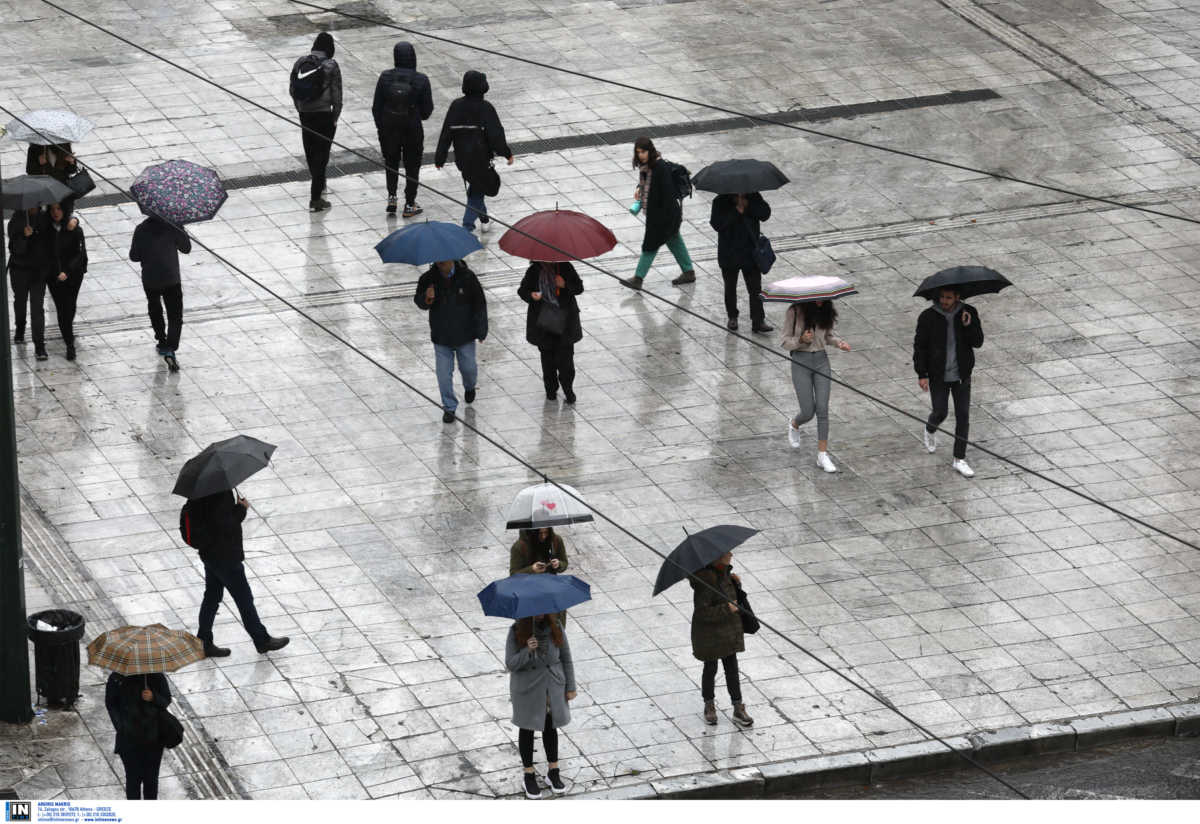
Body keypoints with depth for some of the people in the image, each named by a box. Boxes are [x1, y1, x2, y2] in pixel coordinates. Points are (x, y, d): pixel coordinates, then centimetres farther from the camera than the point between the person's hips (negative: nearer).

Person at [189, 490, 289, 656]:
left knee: (212, 596, 19)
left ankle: (204, 643, 25)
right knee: (244, 598, 7)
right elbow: (223, 525, -32)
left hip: (210, 553, 9)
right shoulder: (220, 494, -28)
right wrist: (241, 509, -18)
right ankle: (262, 640, 21)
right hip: (225, 557, -9)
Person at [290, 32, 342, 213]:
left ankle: (319, 185, 43)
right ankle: (315, 198, -4)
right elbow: (337, 95, -11)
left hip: (305, 115, 5)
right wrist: (335, 117, -1)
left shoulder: (300, 63, 0)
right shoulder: (330, 66, -13)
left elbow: (293, 90, 7)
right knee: (321, 153, 0)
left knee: (310, 151, 21)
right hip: (324, 115, -5)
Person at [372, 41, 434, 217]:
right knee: (412, 166, 14)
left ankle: (391, 197, 13)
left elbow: (376, 107, -3)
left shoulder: (385, 78, -10)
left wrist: (380, 127, 10)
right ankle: (409, 205, 19)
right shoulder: (421, 80, -15)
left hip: (389, 129, 1)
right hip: (413, 130, -1)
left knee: (391, 163, 23)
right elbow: (427, 110, -8)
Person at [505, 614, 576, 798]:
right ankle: (529, 776, 28)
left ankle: (553, 771, 35)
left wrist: (571, 687, 0)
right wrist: (527, 651, -34)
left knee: (550, 727, 17)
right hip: (527, 690, -2)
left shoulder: (555, 629, -11)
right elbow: (511, 664, -17)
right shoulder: (516, 631, -17)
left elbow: (566, 658, -1)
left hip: (552, 687, 2)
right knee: (527, 729, 13)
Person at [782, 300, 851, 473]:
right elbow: (786, 342, -7)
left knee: (823, 409, -4)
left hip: (821, 360, 3)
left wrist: (839, 342, -6)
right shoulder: (795, 312, -12)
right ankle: (794, 425, 36)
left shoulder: (825, 311, 0)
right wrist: (801, 340, -26)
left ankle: (823, 455, 1)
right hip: (801, 362, -3)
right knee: (808, 411, -1)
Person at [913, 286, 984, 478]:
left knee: (963, 415, 0)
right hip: (938, 375, -1)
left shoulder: (969, 313, -7)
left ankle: (959, 460, 9)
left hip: (961, 375, 1)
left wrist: (968, 326, -26)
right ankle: (930, 430, 39)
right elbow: (919, 346, -6)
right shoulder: (928, 317, -11)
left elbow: (978, 342, -7)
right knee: (940, 412, 1)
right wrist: (921, 374, -10)